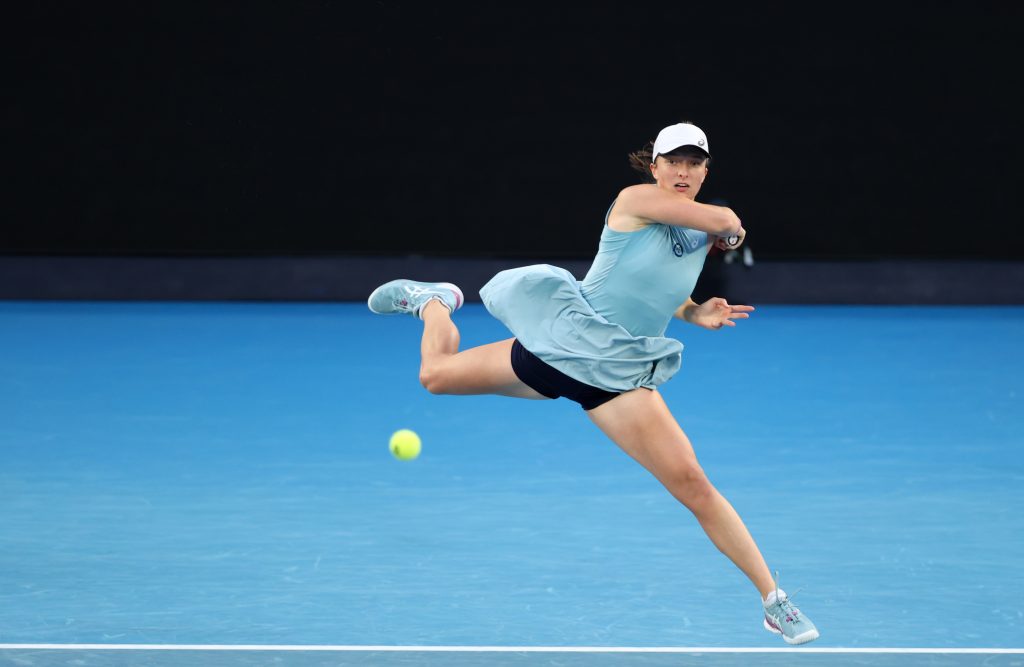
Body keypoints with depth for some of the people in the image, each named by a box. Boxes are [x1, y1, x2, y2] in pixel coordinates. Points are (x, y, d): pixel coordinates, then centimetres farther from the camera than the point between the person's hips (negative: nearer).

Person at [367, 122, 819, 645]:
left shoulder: (703, 236, 9)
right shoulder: (637, 199, -11)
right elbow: (728, 221, -22)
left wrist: (698, 314, 10)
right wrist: (731, 230, 0)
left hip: (619, 372, 3)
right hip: (562, 340, -3)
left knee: (692, 485, -12)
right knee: (436, 374, 7)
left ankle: (772, 598, -5)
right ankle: (435, 301, 44)